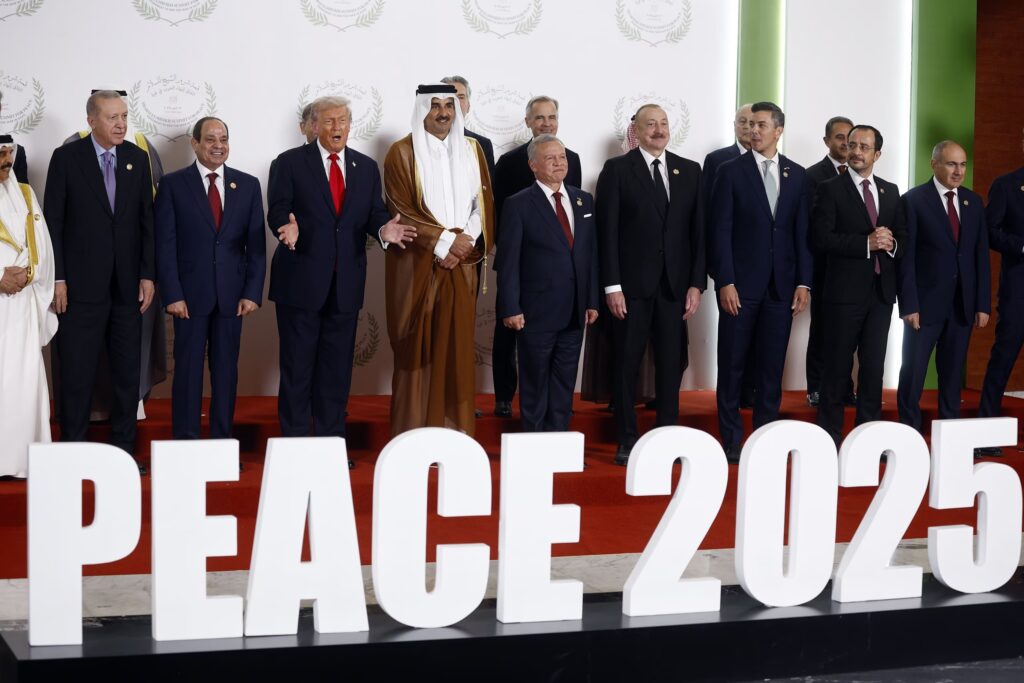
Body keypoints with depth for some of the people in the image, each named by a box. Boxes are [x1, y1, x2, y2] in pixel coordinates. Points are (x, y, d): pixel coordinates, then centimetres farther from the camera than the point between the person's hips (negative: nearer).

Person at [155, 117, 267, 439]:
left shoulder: (248, 185, 7)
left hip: (232, 295, 2)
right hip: (190, 293, -2)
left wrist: (252, 292, -2)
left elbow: (256, 244, 6)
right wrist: (172, 294, -9)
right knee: (188, 369, 3)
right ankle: (185, 441, 10)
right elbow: (165, 244, -3)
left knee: (226, 370, 8)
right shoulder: (173, 185, 0)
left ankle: (222, 439, 15)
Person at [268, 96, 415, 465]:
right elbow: (277, 211, -8)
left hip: (345, 285, 4)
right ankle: (294, 441, 9)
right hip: (301, 281, -4)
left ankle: (332, 440, 17)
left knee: (337, 368, 9)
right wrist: (288, 228, -30)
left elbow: (374, 213, 6)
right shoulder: (290, 163, -1)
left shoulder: (367, 168, 11)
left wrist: (383, 228, -17)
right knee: (297, 365, 2)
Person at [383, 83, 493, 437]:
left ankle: (456, 432, 8)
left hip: (460, 266, 4)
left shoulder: (471, 149, 11)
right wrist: (443, 241, -15)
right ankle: (414, 433, 2)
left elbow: (483, 204, 9)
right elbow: (401, 210, -8)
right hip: (417, 268, -4)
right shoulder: (402, 152, -2)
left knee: (457, 347, 3)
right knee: (418, 350, -3)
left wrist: (464, 242, -8)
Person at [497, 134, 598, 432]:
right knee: (535, 387, 7)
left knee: (564, 386, 11)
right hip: (536, 314, -4)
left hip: (574, 314, 5)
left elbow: (591, 254, 11)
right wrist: (510, 309, -12)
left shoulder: (584, 201, 9)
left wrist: (592, 301, 7)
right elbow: (509, 261, -8)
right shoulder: (518, 205, -6)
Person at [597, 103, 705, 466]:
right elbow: (607, 231, -3)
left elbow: (698, 230, 8)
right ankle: (627, 442, 10)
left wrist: (696, 283, 1)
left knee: (671, 364, 5)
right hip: (632, 284, -3)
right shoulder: (617, 169, 0)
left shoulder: (689, 171, 10)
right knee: (627, 364, 3)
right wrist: (612, 286, -9)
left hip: (675, 284, 3)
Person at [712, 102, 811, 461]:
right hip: (740, 283, -2)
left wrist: (803, 282, 1)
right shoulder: (731, 171, 0)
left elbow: (802, 232, 8)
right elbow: (722, 231, -4)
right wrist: (725, 282, -11)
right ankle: (731, 440, 10)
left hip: (782, 285, 2)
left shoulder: (797, 174, 8)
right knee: (732, 364, 2)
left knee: (772, 366, 5)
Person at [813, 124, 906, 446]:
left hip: (882, 290, 4)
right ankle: (829, 434, 8)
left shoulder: (891, 191, 13)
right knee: (838, 367, 1)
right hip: (846, 290, -4)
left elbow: (902, 238, 15)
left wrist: (891, 244, -9)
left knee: (874, 367, 8)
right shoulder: (831, 189, -2)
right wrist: (866, 243, -18)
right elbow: (821, 239, -12)